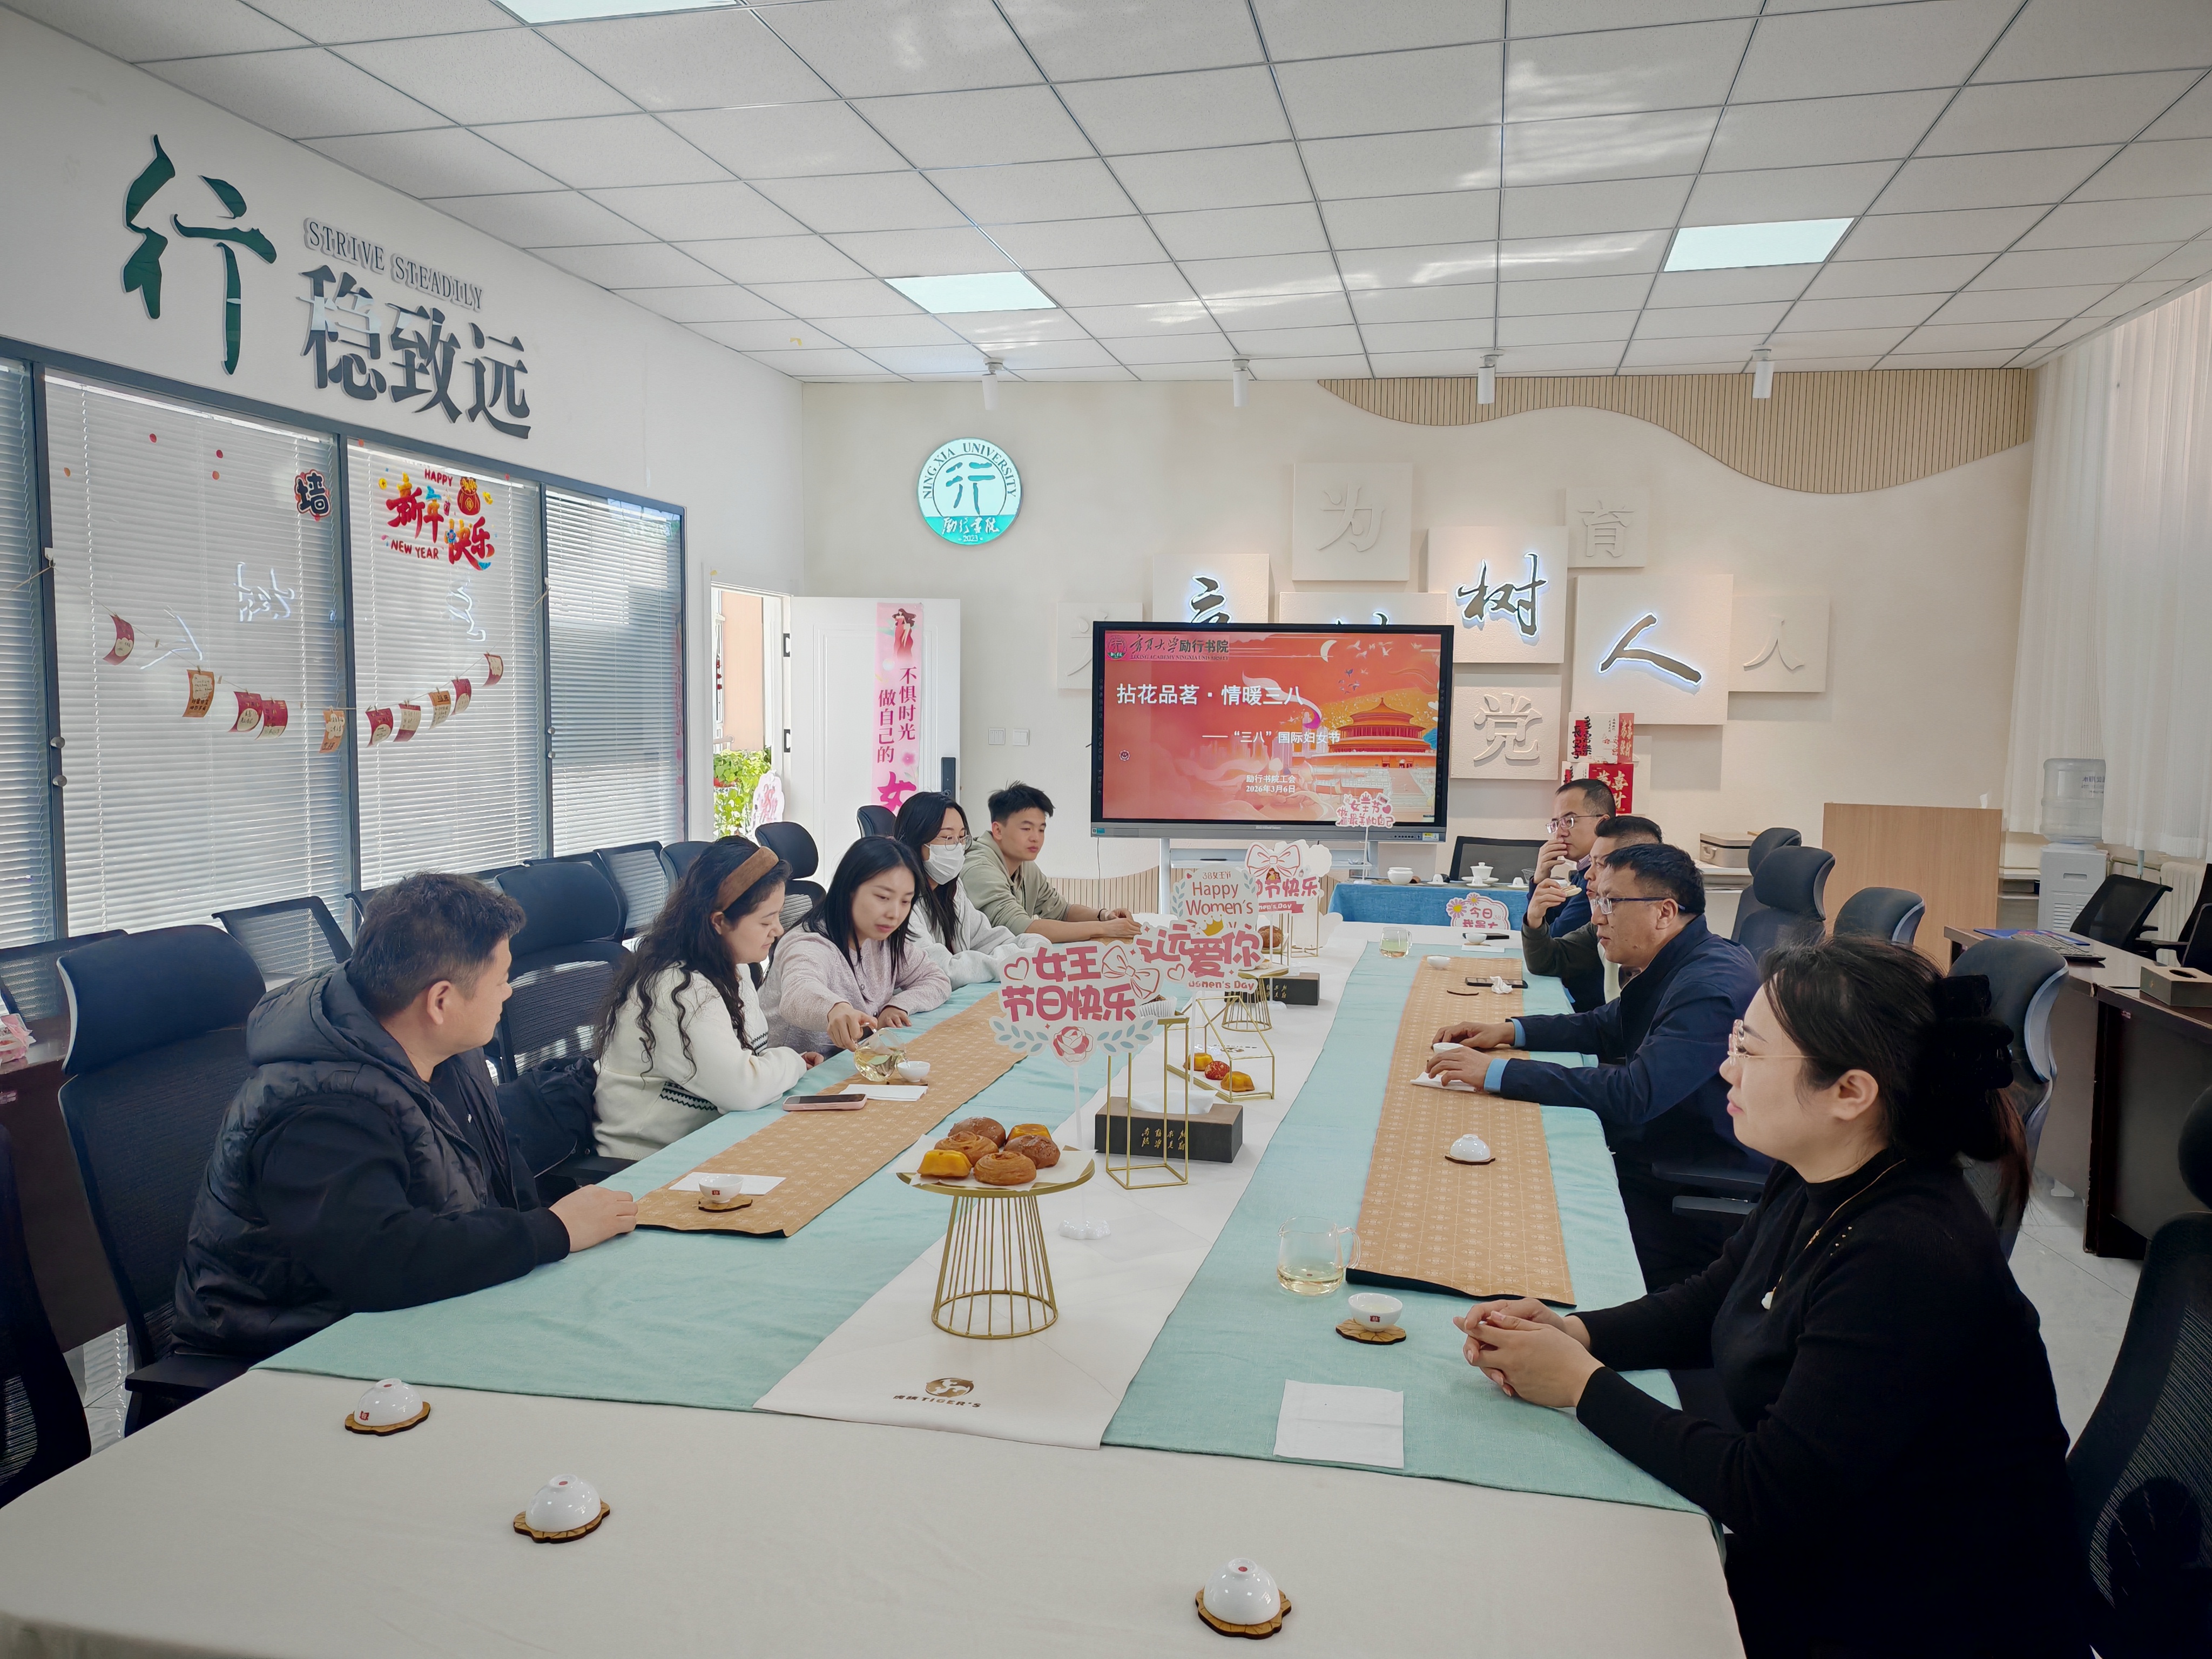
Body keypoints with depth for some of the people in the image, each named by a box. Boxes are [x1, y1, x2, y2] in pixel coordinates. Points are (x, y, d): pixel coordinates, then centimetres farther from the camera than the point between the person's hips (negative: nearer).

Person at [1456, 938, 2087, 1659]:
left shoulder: (1909, 1262, -30)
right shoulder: (1811, 1185, -3)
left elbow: (1766, 1497, -27)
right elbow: (1707, 1304, 13)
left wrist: (1582, 1384, -19)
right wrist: (1572, 1332, -5)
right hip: (1815, 1559, 7)